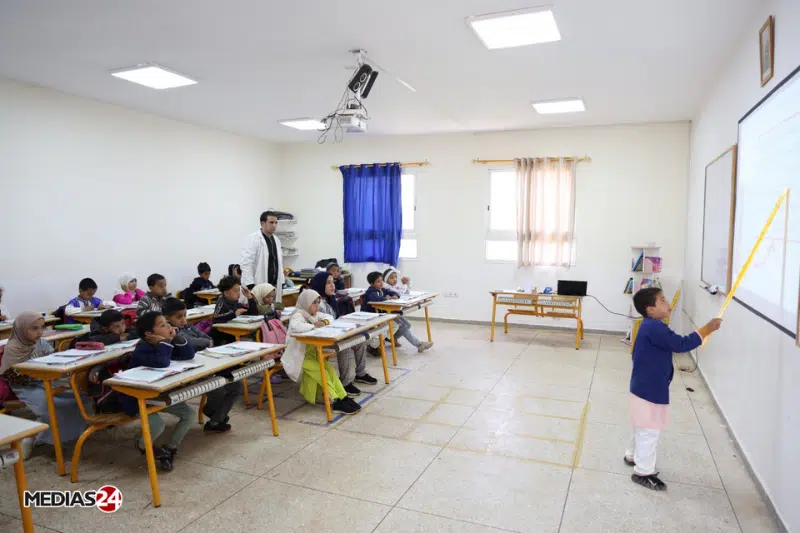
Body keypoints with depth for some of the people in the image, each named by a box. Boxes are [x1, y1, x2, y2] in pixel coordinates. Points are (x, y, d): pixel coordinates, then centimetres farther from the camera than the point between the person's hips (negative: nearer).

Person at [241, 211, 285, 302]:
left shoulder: (276, 240, 13)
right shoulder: (253, 239, -8)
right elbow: (246, 263, -14)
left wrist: (281, 283, 14)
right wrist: (250, 286, -19)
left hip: (274, 286, 7)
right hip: (257, 286, -7)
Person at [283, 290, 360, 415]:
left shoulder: (314, 314, 10)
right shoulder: (298, 315, -16)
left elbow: (329, 317, 17)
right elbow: (295, 327, -37)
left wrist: (324, 322, -7)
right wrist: (314, 326, -24)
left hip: (312, 352, 7)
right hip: (299, 355, -7)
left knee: (329, 368, -11)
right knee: (321, 370, -21)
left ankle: (342, 397, -13)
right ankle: (335, 401, -18)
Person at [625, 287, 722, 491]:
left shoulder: (649, 326, 9)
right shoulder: (655, 328, -25)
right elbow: (681, 344, -26)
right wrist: (707, 329, -19)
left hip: (645, 386, 11)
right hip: (650, 389, -11)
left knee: (643, 428, 25)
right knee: (650, 431, 2)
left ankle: (632, 456, 42)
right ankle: (643, 472, 13)